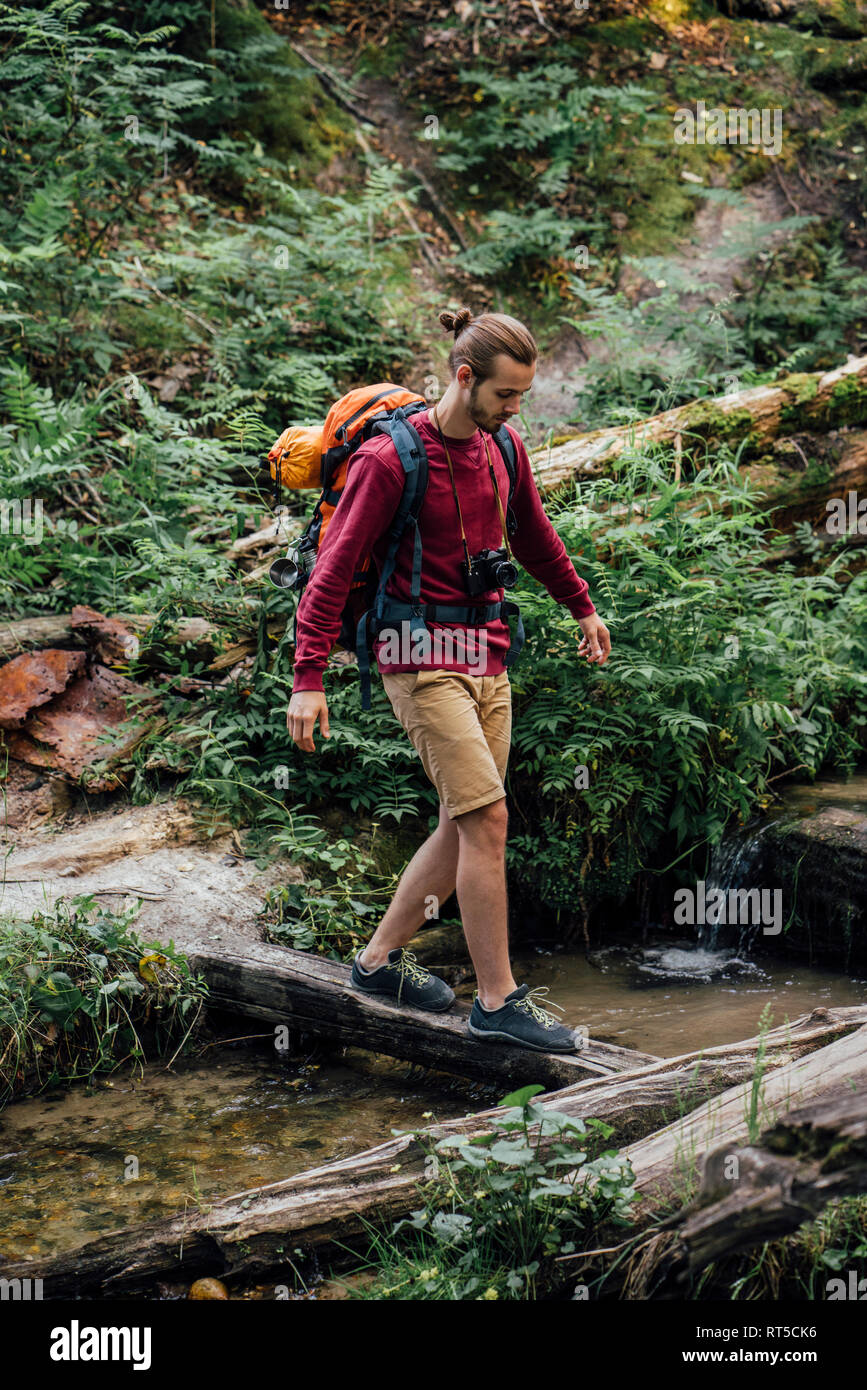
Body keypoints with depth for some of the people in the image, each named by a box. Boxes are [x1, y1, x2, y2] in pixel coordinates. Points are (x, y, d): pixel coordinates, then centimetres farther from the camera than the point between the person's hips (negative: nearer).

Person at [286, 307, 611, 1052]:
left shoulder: (503, 449, 8)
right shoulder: (391, 459, -13)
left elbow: (534, 535, 26)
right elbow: (335, 566, -13)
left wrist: (582, 606, 35)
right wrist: (308, 677, -17)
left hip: (487, 659, 8)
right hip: (423, 658, -8)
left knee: (466, 826, 9)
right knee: (487, 818, -12)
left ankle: (381, 958, 25)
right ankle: (498, 1000, -3)